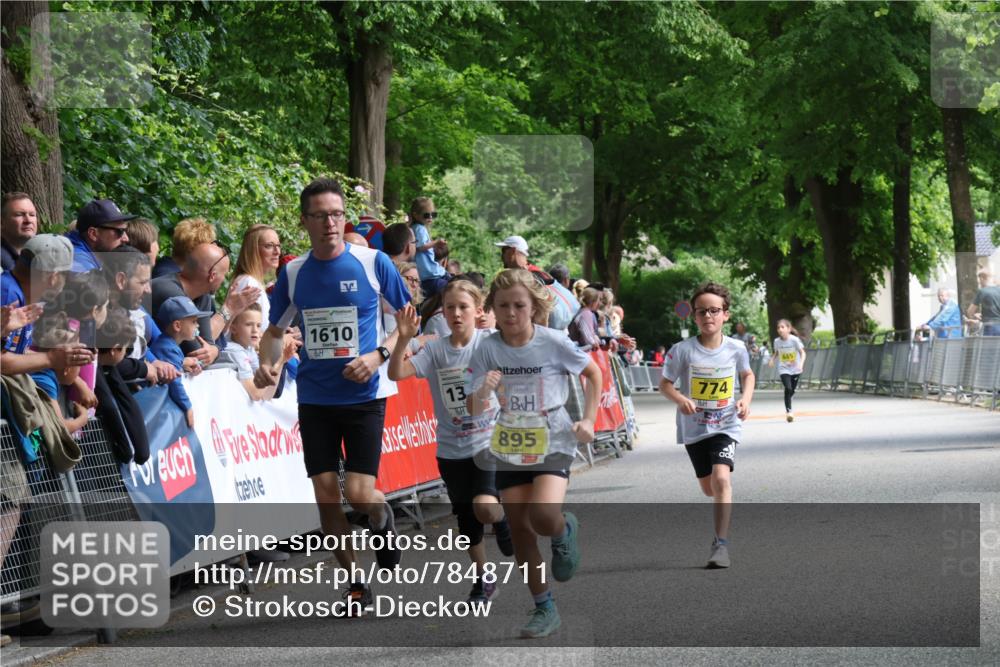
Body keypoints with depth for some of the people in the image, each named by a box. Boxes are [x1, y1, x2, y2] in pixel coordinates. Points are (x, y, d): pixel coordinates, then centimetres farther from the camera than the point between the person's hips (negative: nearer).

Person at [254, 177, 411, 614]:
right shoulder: (293, 273, 3)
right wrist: (267, 363, -5)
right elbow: (275, 330, 16)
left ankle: (383, 522, 25)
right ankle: (355, 585, 16)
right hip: (314, 399, 3)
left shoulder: (374, 263, -6)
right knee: (326, 495, 0)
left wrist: (378, 356, -14)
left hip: (363, 397, -3)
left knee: (360, 495, -11)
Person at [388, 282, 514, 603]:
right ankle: (483, 579, 31)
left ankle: (505, 524, 12)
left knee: (485, 507, -23)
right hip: (452, 450, 3)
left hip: (491, 441, -3)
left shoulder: (490, 342, -4)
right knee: (467, 520, 11)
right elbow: (396, 373, -12)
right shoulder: (435, 350, -1)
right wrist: (404, 339, -26)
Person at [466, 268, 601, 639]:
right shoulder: (488, 350, -8)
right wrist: (484, 391, -30)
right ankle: (544, 609, 18)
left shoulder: (553, 343, -12)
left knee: (543, 516, -25)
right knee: (520, 531, 4)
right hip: (510, 449, 3)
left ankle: (564, 531, 12)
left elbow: (593, 374, 4)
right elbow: (474, 410, -9)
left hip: (553, 444, -3)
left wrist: (588, 420, -4)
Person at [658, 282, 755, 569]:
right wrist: (680, 399, -24)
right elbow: (665, 383, -4)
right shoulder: (683, 351, -13)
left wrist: (746, 398, -6)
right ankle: (726, 505, 52)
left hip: (726, 426, -2)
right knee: (709, 488, 14)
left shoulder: (736, 349, -8)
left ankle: (721, 543, -20)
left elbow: (747, 375, 12)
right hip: (694, 428, 2)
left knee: (721, 478, -23)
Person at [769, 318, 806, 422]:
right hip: (783, 369, 0)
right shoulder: (777, 341, -6)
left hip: (795, 370, 0)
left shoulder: (794, 340, -15)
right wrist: (772, 359, -9)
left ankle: (788, 411, 36)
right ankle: (788, 411, -15)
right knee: (788, 389, -20)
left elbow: (802, 352, -9)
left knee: (791, 391, 10)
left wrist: (801, 363, -25)